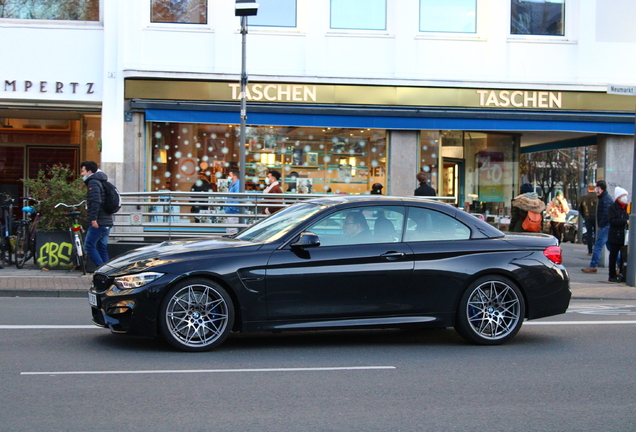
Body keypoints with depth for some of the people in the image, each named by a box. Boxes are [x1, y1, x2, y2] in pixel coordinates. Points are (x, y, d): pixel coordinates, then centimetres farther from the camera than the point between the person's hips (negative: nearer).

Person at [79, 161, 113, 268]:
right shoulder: (101, 182, 22)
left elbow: (96, 201, -21)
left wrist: (94, 219, -25)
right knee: (102, 248, 11)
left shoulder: (93, 182, -8)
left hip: (98, 223, -10)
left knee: (89, 246, -7)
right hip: (107, 222, 10)